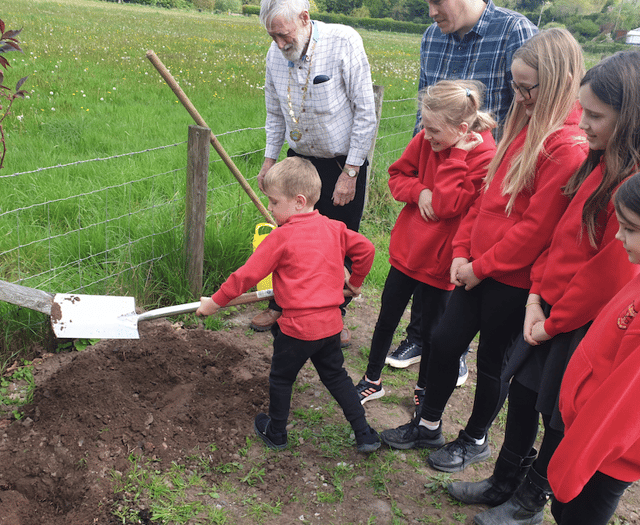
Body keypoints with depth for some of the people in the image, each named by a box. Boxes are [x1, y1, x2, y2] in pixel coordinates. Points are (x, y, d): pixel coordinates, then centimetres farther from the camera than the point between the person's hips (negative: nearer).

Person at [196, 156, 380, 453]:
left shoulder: (281, 237, -14)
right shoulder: (334, 228, 3)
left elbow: (247, 275, -11)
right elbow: (365, 248, 10)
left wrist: (215, 302, 0)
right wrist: (355, 281, 26)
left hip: (297, 326, -6)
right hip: (331, 323, 6)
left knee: (281, 379, 16)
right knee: (336, 376, 21)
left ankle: (276, 434, 34)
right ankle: (364, 435, 23)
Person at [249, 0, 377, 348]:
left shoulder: (344, 42, -19)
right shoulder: (276, 55, -4)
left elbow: (365, 112, -16)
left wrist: (350, 172, -17)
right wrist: (270, 158, 9)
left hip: (343, 164, -4)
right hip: (299, 159, 4)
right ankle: (280, 304, 31)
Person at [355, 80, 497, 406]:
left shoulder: (484, 157, -20)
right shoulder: (427, 139, -5)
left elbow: (446, 205, -27)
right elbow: (397, 175, 5)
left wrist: (457, 155, -27)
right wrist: (419, 192, -15)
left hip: (439, 259, -4)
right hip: (407, 247, 5)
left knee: (431, 330, 12)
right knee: (387, 318, 16)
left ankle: (425, 389, 38)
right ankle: (372, 381, 36)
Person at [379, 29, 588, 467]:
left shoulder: (569, 147, -20)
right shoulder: (525, 127, 9)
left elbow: (537, 226, -22)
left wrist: (482, 266, -14)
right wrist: (462, 250, 4)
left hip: (515, 279, -7)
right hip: (478, 268, 8)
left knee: (494, 361, 11)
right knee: (445, 341, 14)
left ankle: (475, 439, 35)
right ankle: (428, 424, 35)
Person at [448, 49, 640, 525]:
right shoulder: (598, 161, 4)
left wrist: (554, 322, -12)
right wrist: (537, 297, 0)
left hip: (588, 323, -8)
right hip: (552, 307, 8)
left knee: (559, 417, 11)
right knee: (522, 392, 18)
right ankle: (503, 484, 39)